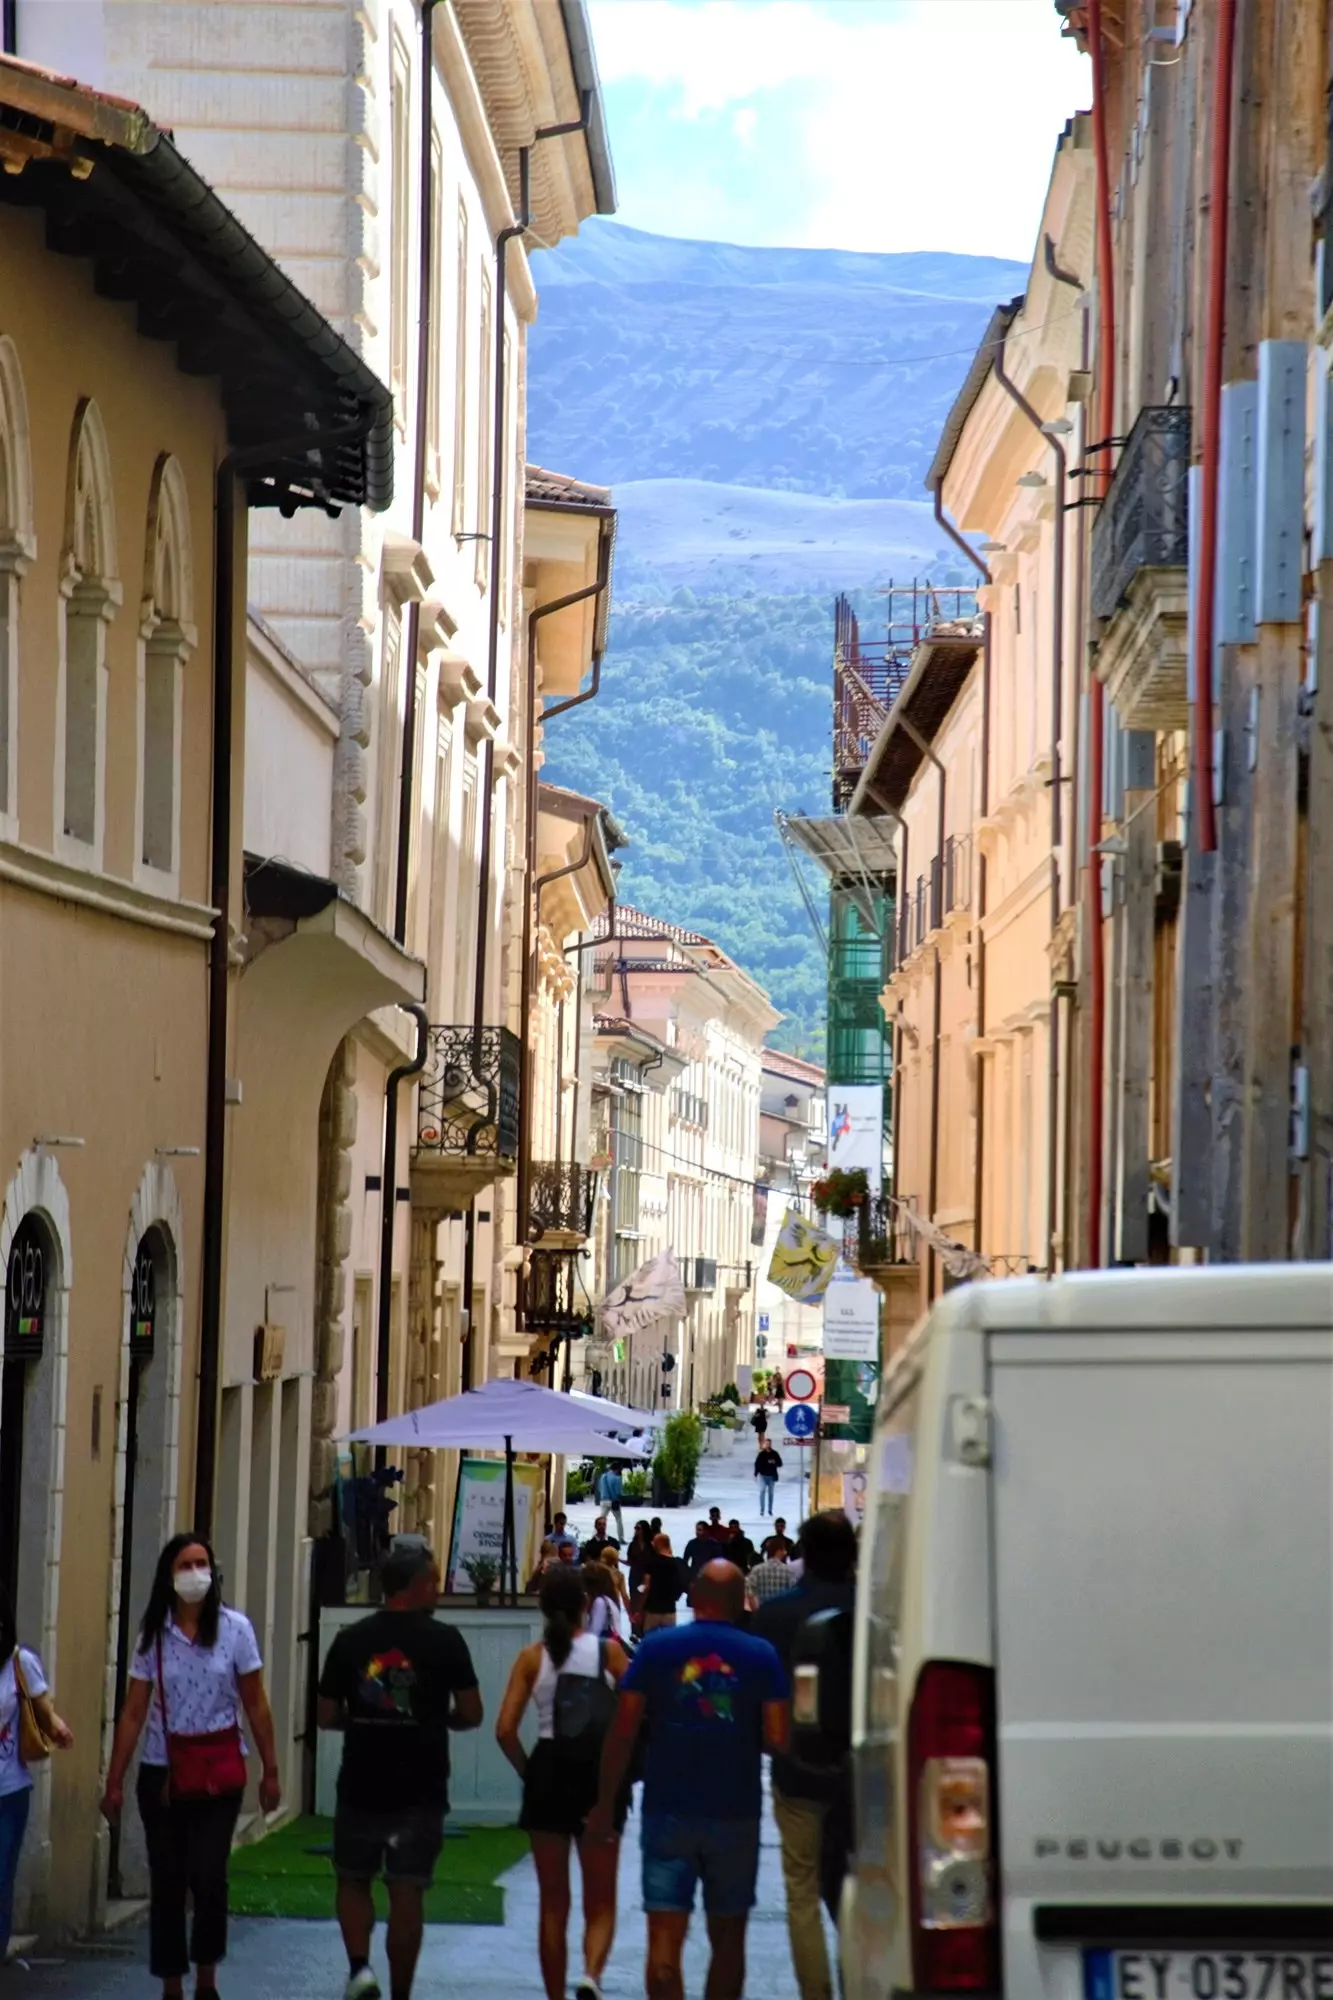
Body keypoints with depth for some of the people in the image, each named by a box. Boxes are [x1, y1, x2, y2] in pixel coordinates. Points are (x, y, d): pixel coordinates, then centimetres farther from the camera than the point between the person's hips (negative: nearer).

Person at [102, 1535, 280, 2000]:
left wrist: (270, 1771, 2)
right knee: (167, 1881, 3)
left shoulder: (235, 1629, -3)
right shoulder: (153, 1636, 0)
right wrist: (114, 1782, 0)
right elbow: (133, 1713, 1)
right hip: (162, 1771, 1)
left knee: (207, 1875, -10)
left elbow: (255, 1705, 2)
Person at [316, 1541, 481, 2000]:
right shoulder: (444, 1640, -5)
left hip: (360, 1786, 1)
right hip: (421, 1789, -1)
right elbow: (471, 1714, -3)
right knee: (407, 1894, 5)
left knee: (353, 1880, 17)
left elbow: (326, 1715, 3)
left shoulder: (350, 1640, 0)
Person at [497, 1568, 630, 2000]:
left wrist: (528, 1771, 7)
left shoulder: (532, 1658, -1)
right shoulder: (608, 1651, -3)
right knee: (600, 1903, 8)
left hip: (548, 1771, 1)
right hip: (600, 1771, -1)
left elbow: (505, 1730, -7)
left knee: (553, 1903, 13)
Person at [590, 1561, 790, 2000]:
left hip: (668, 1811, -1)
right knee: (728, 1940, 14)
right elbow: (778, 1739, -8)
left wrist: (605, 1802, 2)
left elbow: (622, 1732, -5)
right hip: (735, 1814, 1)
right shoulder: (761, 1656, -2)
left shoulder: (656, 1649, -1)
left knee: (664, 1941, -4)